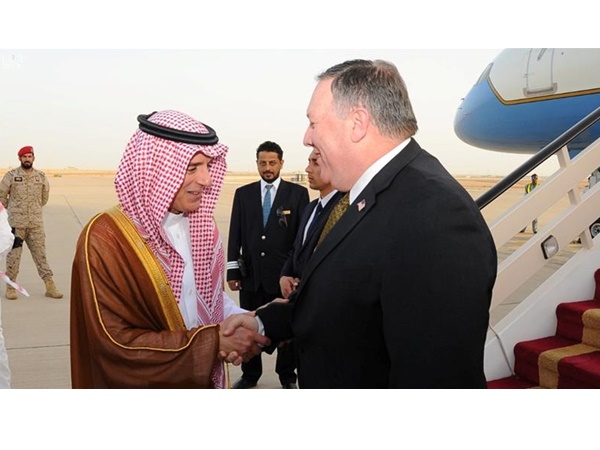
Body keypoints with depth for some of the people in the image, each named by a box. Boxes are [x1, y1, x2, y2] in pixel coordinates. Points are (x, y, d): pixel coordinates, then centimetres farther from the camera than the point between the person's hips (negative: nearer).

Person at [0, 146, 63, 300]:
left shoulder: (41, 177, 6)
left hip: (36, 222, 2)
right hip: (16, 223, -2)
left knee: (41, 254, 3)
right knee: (13, 255, 3)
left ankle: (50, 286, 4)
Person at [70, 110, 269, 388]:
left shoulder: (202, 225, -2)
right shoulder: (105, 238, -22)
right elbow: (117, 345, -24)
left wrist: (239, 318, -14)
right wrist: (216, 342, -26)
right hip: (144, 384, -6)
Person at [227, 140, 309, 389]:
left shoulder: (298, 193, -1)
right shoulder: (243, 193, 6)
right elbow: (235, 234, 5)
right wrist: (232, 270, 1)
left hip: (284, 273, -2)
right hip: (251, 273, 2)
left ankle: (287, 377, 28)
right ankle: (249, 375, 30)